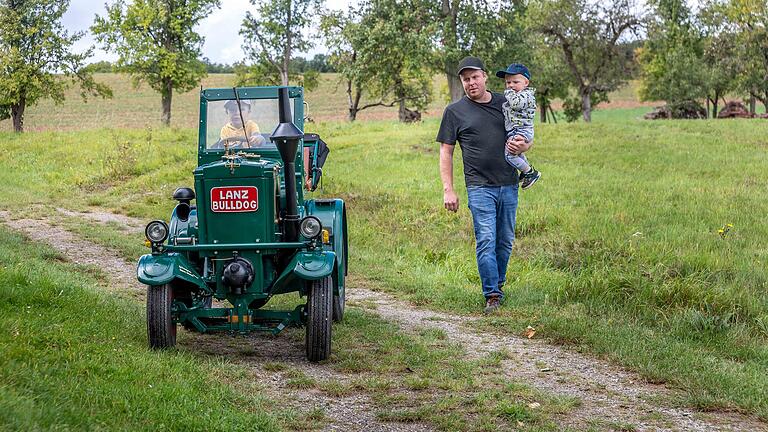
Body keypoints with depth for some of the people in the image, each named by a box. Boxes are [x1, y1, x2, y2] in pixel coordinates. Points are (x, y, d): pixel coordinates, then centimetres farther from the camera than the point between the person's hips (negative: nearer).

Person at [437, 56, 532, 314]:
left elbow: (528, 139, 18)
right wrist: (448, 190, -5)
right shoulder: (455, 111, 3)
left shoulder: (505, 104, 11)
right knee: (486, 241, -11)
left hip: (509, 184, 3)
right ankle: (492, 295, -10)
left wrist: (522, 146, -7)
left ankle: (499, 283, 28)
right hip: (479, 186, -3)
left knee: (505, 241, 11)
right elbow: (446, 152, 3)